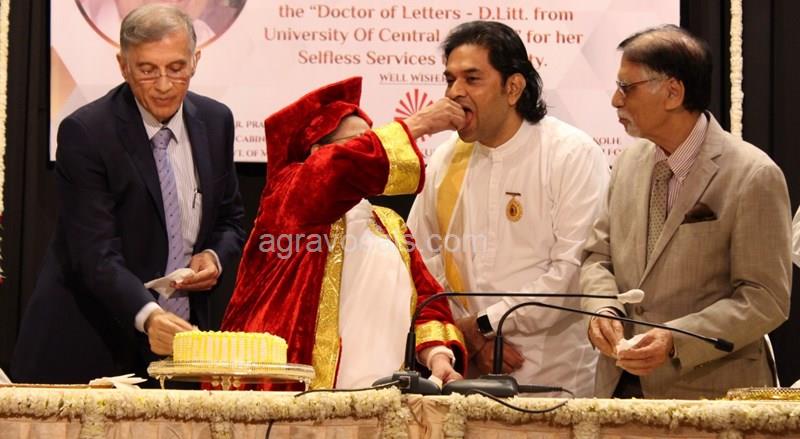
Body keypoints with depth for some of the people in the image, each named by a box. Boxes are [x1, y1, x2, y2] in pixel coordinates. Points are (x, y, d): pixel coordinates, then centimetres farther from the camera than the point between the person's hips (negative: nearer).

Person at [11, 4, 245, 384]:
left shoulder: (215, 121, 3)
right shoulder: (84, 133, -15)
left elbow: (230, 220, 16)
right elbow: (96, 252, -22)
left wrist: (215, 257, -7)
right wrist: (148, 316, -37)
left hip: (180, 336, 5)